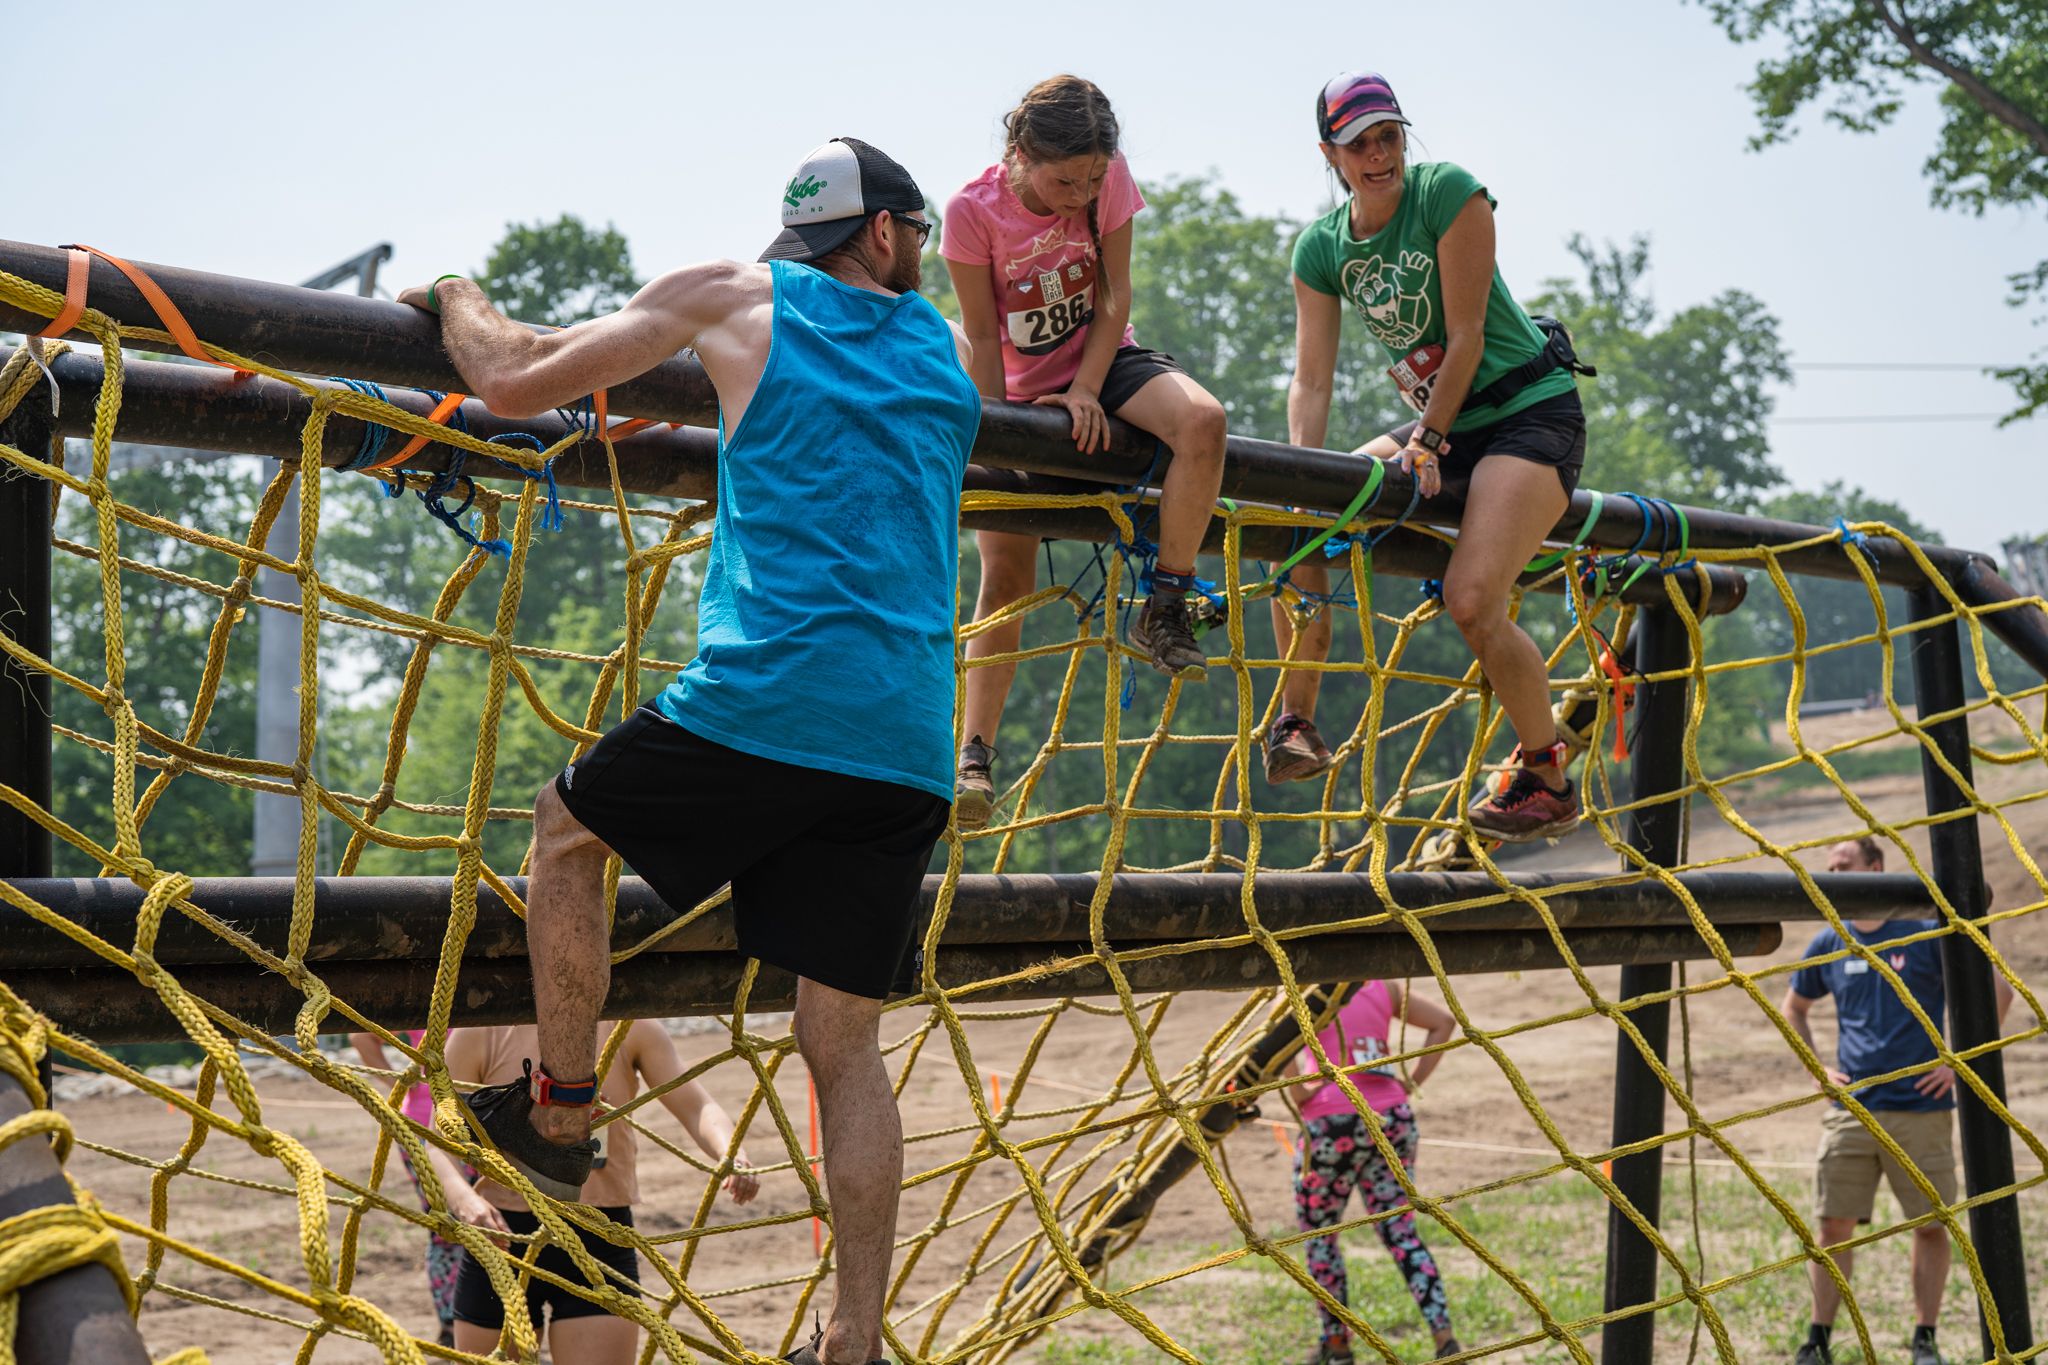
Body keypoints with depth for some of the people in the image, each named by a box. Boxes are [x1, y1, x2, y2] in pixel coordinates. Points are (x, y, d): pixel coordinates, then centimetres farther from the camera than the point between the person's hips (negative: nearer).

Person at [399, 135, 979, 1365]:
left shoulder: (734, 298, 9)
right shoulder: (951, 353, 21)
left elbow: (514, 382, 10)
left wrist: (455, 300, 29)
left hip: (761, 703, -4)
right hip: (905, 752, 4)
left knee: (567, 827, 25)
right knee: (847, 1045, 11)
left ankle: (562, 1114, 27)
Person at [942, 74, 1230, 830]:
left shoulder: (1109, 181, -15)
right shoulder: (972, 212, -21)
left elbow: (1114, 298, -9)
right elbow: (983, 337, -14)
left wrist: (1087, 390, -20)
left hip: (1103, 364, 1)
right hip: (1024, 393, -1)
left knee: (1202, 419, -32)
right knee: (1005, 576, -5)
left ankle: (1164, 609, -19)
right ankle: (975, 755, 2)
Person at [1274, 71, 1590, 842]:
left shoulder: (1449, 193, -16)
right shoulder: (1321, 247, 0)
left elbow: (1466, 335, -16)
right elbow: (1311, 380, -3)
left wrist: (1429, 439, -16)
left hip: (1532, 412, -6)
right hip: (1439, 423, 6)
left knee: (1470, 600, -24)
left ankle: (1548, 779, -3)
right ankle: (1296, 722, 3)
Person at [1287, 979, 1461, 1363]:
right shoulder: (1384, 987, 12)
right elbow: (1444, 1021, 11)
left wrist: (1297, 1093, -11)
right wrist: (1414, 1082, 9)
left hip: (1332, 1124, -4)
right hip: (1393, 1120, 4)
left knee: (1318, 1234, 14)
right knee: (1400, 1231, 10)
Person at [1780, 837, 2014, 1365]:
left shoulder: (1927, 934, -4)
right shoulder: (1829, 945, 7)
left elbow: (1998, 991, 0)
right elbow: (1794, 1009, 23)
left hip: (1921, 1108, -2)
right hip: (1850, 1109, 3)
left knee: (1931, 1224, 3)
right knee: (1834, 1225, 0)